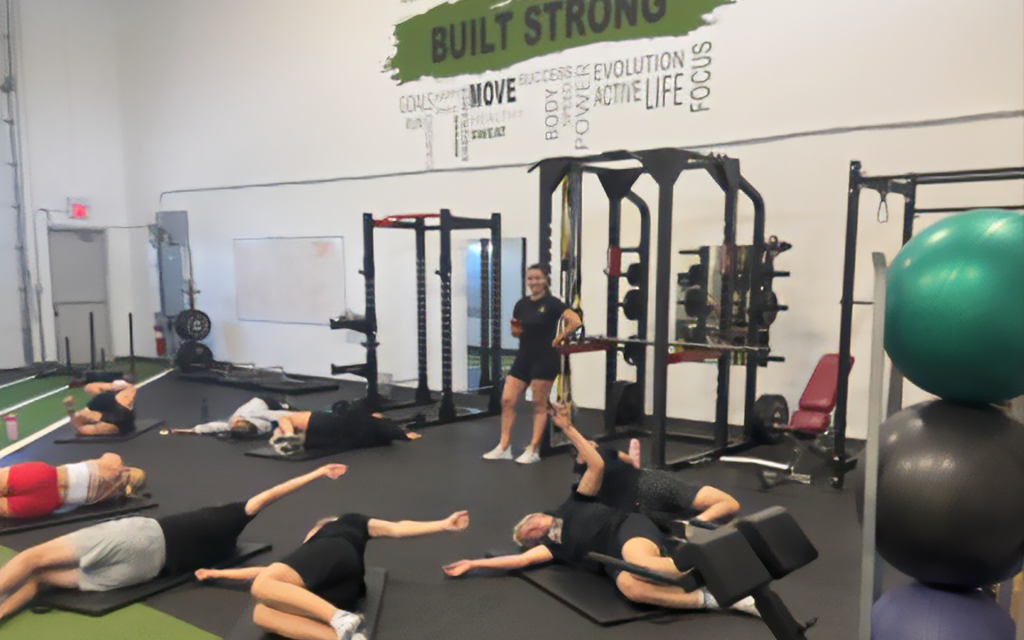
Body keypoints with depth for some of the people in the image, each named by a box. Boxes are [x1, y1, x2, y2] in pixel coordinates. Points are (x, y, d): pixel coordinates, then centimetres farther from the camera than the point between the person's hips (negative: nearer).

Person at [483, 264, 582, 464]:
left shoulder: (552, 303, -9)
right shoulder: (522, 304, 9)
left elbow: (576, 321, -20)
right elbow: (515, 331, 19)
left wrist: (559, 339, -12)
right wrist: (516, 330, -4)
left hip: (545, 359, -6)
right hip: (524, 357, 6)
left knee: (539, 405, 2)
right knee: (507, 400, 2)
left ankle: (533, 451, 11)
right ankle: (503, 448, 11)